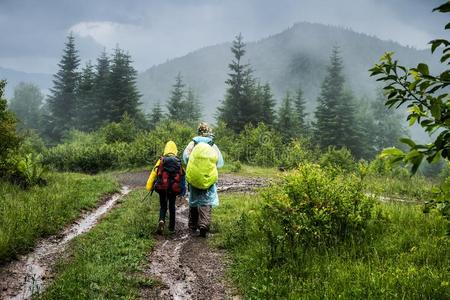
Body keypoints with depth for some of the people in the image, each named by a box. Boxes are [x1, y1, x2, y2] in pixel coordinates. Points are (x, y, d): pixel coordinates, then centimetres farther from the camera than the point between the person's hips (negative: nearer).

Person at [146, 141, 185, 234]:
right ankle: (172, 227, 23)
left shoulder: (161, 161, -2)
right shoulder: (179, 162, 1)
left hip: (162, 188, -1)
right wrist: (182, 190, 5)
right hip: (174, 188, 1)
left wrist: (149, 187, -4)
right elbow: (182, 176, -3)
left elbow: (153, 174, -7)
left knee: (163, 207, 14)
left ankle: (161, 221, -14)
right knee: (172, 207, 18)